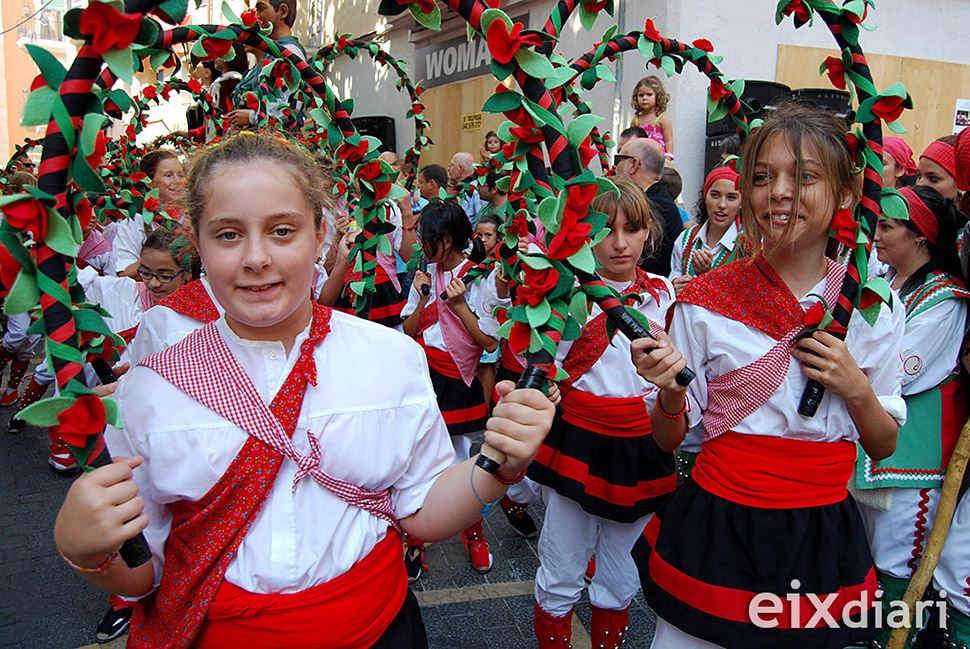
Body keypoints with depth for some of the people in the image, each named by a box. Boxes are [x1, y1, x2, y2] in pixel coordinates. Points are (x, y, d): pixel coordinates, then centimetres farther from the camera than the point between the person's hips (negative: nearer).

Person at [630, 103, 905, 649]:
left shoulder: (875, 307, -3)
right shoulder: (706, 301, -10)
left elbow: (884, 446, 6)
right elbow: (670, 439, -3)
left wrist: (857, 390, -13)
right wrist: (671, 393, -24)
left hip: (822, 537, 2)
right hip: (717, 526, -1)